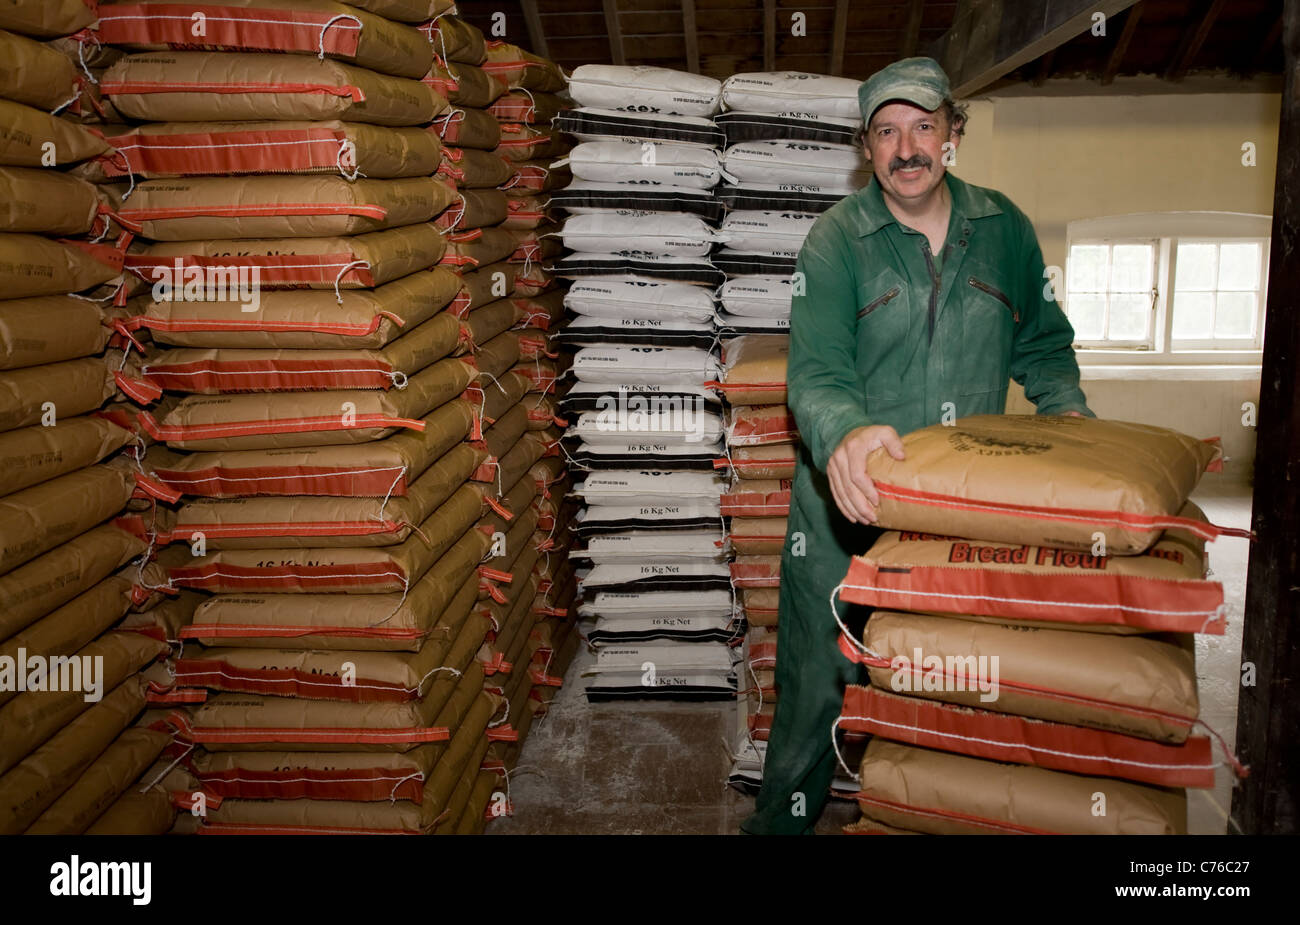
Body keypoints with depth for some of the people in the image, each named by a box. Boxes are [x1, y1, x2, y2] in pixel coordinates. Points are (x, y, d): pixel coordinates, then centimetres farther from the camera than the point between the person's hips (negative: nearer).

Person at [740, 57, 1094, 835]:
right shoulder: (838, 238, -5)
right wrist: (845, 432, -38)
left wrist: (1069, 413, -4)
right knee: (819, 680, 5)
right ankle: (782, 818, 27)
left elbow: (1043, 345, 15)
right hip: (850, 504, -2)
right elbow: (816, 371, -17)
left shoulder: (1004, 228, 4)